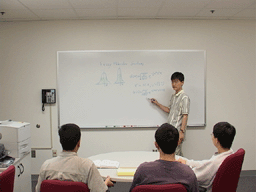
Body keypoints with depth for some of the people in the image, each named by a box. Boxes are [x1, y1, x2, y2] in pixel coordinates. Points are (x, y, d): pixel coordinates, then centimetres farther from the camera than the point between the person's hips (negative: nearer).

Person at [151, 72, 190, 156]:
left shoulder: (184, 97, -10)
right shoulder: (173, 96, 16)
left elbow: (185, 116, -14)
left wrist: (182, 131, -20)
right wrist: (157, 104, 20)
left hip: (177, 131, -8)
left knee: (175, 154, -8)